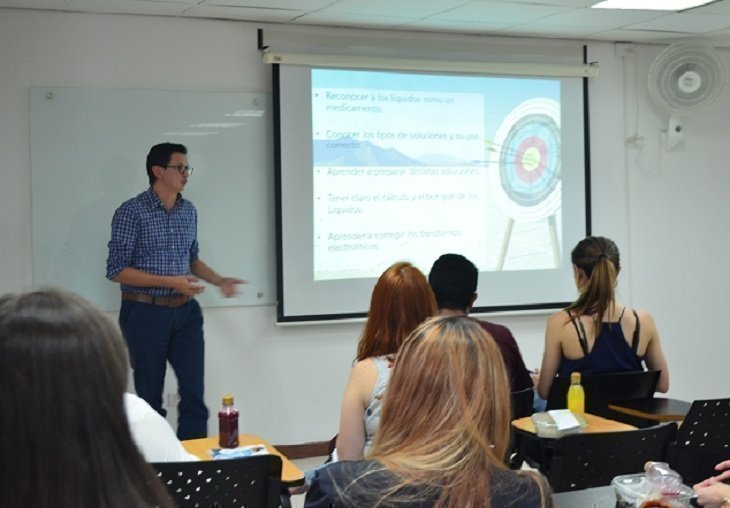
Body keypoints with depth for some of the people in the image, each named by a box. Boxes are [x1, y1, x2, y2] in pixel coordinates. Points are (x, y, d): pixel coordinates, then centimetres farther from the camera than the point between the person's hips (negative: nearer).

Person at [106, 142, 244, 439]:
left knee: (194, 392, 4)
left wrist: (219, 280, 2)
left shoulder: (189, 211, 8)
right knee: (150, 397, 7)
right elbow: (116, 270, -14)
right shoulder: (131, 212, -11)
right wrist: (171, 282, -20)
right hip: (145, 314, -5)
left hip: (185, 312, 5)